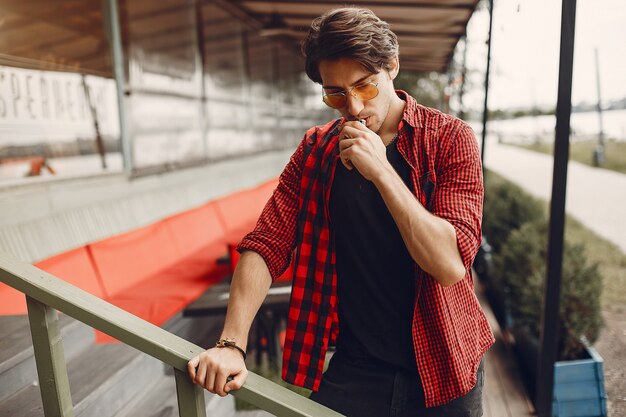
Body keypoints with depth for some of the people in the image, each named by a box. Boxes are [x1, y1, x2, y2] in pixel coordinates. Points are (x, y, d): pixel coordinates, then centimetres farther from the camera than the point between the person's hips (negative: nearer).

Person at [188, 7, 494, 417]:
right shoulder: (316, 150, -3)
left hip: (442, 372, -1)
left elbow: (451, 264, -20)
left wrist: (381, 171, -26)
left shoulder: (450, 138, -11)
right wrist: (232, 343, -19)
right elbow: (267, 245, -8)